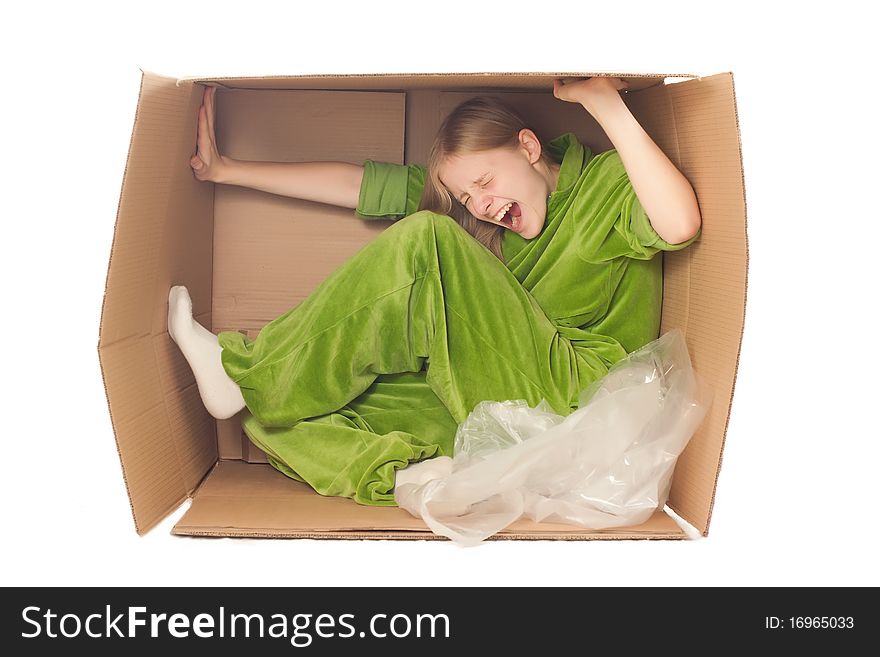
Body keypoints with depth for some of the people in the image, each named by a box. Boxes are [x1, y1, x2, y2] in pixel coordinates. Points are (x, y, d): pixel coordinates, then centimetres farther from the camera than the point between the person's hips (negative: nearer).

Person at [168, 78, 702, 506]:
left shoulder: (606, 181, -1)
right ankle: (413, 476, -31)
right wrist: (227, 170, 9)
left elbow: (680, 225, -25)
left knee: (426, 241, -20)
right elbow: (356, 183, 11)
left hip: (577, 404, -7)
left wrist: (605, 100, -22)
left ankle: (249, 374, -12)